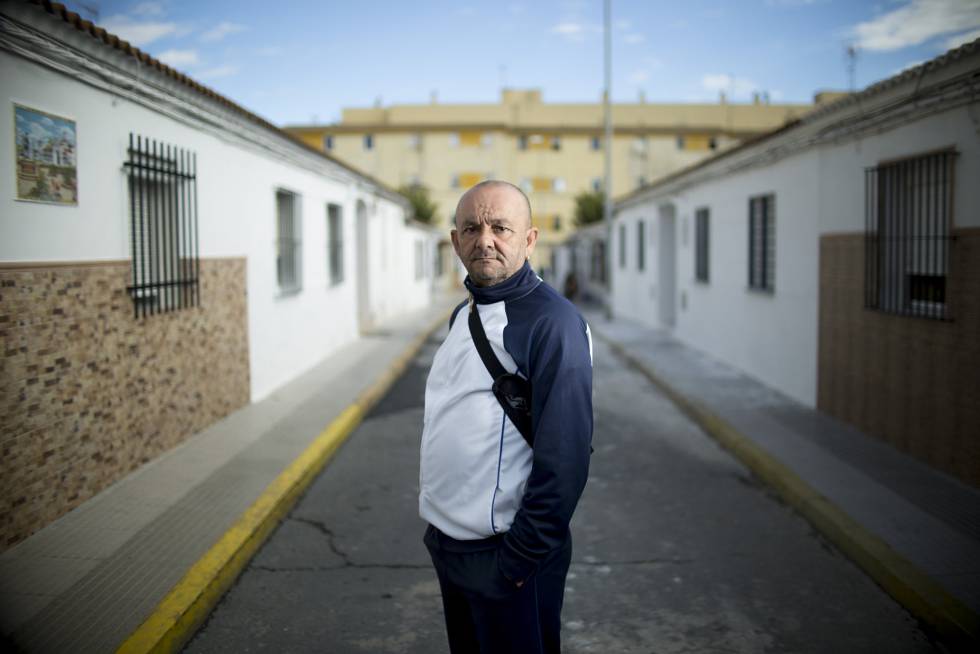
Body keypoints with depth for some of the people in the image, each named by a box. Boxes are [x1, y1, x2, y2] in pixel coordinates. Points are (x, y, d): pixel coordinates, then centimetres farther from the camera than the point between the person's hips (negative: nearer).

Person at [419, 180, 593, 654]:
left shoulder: (551, 321, -19)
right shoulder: (464, 314, 8)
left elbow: (565, 455, -22)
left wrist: (521, 557, -20)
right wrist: (432, 483, 12)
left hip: (504, 556, -8)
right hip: (446, 542, 8)